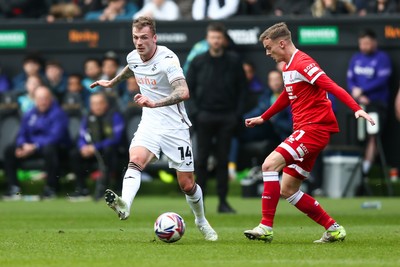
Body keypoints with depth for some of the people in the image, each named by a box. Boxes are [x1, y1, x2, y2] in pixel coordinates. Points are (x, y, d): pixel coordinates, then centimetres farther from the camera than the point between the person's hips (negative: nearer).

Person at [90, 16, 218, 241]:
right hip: (150, 124, 5)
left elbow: (183, 92, -38)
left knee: (187, 185, 4)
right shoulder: (133, 57, 0)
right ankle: (125, 205, -49)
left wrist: (154, 103, -50)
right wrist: (112, 82, 42)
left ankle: (201, 221, 31)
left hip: (175, 127, -4)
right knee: (135, 161, -27)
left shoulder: (167, 60, -22)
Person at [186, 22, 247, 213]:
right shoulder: (198, 62, 5)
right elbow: (188, 89, 7)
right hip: (204, 116, 0)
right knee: (202, 159, -2)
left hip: (227, 117, 0)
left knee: (223, 159, 2)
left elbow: (242, 88, 9)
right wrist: (194, 111, -5)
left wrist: (238, 113, -1)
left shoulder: (234, 61, 5)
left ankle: (223, 201, 5)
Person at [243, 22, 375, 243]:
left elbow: (332, 87, -23)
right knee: (287, 190, 8)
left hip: (314, 127, -10)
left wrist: (356, 109, -35)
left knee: (270, 164, -22)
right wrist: (263, 118, 44)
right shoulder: (288, 66, 17)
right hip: (304, 130, 10)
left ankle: (266, 227, -21)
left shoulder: (303, 63, -13)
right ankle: (333, 229, 14)